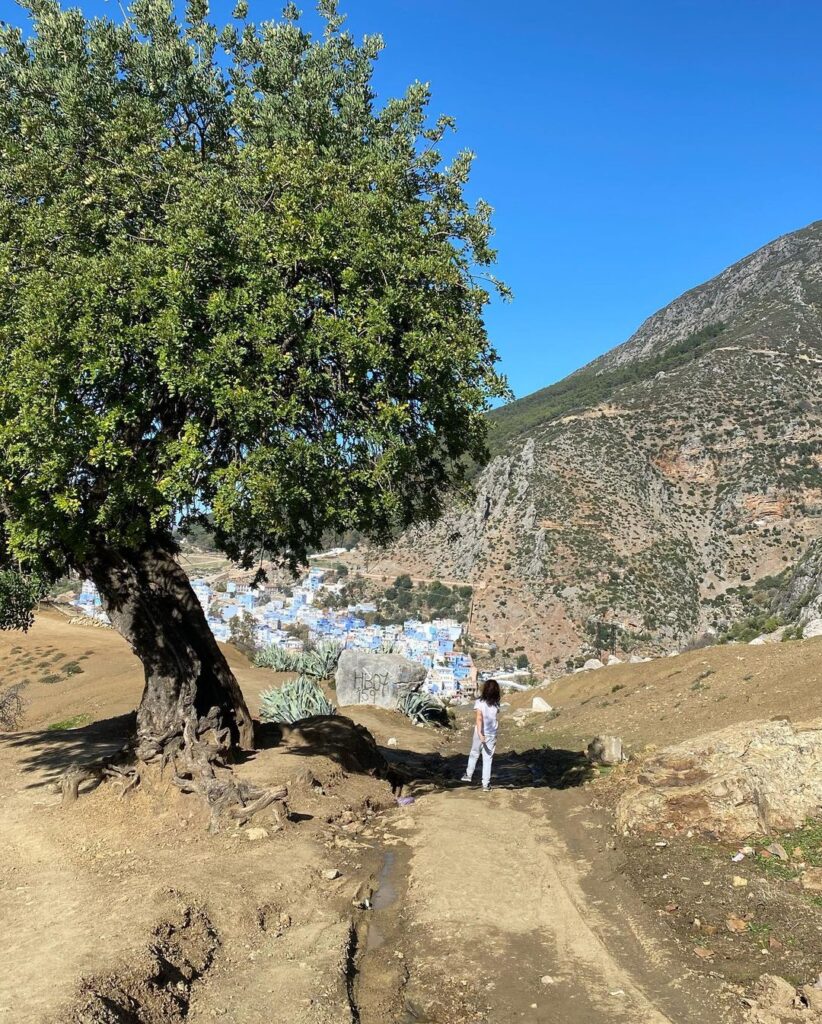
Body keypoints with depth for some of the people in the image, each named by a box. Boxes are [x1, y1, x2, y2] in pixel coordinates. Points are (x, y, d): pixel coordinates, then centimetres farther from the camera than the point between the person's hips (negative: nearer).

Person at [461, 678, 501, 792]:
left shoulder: (480, 702, -13)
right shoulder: (496, 704, -3)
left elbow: (479, 718, -21)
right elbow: (495, 718, 1)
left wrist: (480, 733, -26)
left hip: (480, 733, -2)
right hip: (492, 734, 2)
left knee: (474, 754, 21)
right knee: (488, 759, 8)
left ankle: (469, 774, 35)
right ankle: (486, 784, 8)